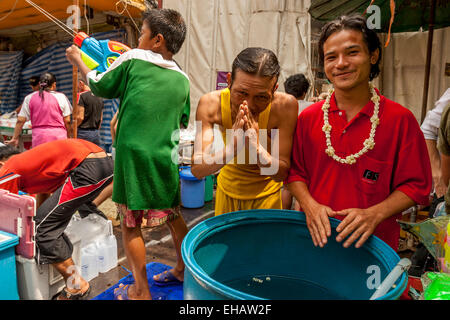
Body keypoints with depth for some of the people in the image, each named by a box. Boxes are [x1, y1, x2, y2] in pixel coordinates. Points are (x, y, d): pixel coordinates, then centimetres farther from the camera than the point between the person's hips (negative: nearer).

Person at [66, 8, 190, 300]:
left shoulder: (133, 60, -3)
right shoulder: (182, 79, 7)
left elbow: (99, 86, 9)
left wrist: (77, 59, 26)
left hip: (134, 156, -4)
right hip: (166, 158, 5)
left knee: (131, 223, 9)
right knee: (173, 216, 20)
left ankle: (141, 291, 20)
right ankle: (183, 270, 36)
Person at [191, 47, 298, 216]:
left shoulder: (285, 105, -28)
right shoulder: (211, 103, -24)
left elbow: (281, 174, -24)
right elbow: (197, 170, -27)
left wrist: (257, 148, -43)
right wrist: (230, 148, -45)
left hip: (266, 192, -1)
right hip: (228, 189, 2)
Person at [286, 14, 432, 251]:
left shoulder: (400, 119, -8)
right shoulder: (308, 118, -1)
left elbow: (415, 185, -4)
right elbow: (295, 172, 4)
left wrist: (374, 214, -19)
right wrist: (310, 205, -14)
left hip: (374, 241, -1)